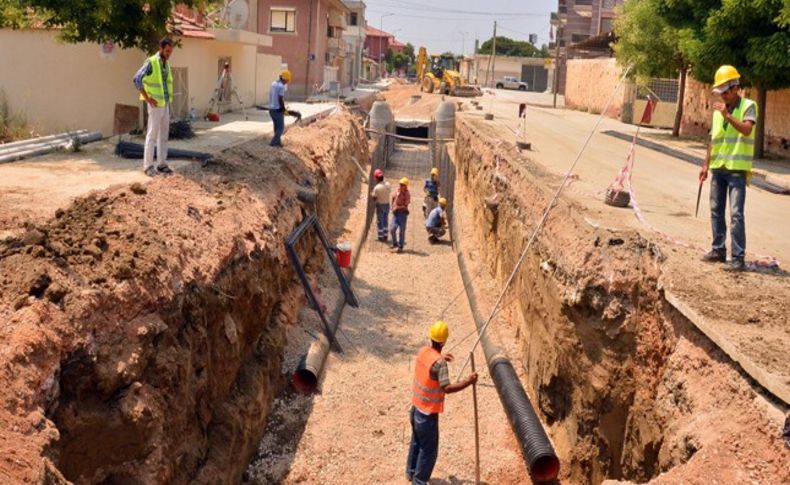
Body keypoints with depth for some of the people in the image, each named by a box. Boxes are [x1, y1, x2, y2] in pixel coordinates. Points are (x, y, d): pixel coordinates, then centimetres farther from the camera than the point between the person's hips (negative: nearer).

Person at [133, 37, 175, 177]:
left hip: (165, 104, 8)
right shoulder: (151, 62, -13)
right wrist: (147, 98, -18)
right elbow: (137, 79, -20)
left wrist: (169, 98, 12)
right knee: (152, 135, -4)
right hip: (155, 104, -8)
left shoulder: (166, 63, 11)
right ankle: (148, 165, 2)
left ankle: (162, 164, 17)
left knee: (164, 134, 10)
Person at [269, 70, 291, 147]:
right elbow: (280, 99, -19)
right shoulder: (281, 86, -17)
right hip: (278, 110, -9)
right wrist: (284, 109, -8)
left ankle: (278, 142, 21)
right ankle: (274, 142, -7)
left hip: (271, 109, 9)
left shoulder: (273, 84, 10)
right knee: (281, 127, 0)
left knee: (277, 126, 18)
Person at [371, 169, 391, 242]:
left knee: (379, 222, 10)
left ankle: (381, 237, 16)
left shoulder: (376, 188, -23)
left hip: (380, 205, -5)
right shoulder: (388, 184, -8)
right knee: (385, 221, 18)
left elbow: (374, 199, -16)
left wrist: (372, 195, 4)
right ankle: (385, 236, 25)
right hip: (387, 204, 5)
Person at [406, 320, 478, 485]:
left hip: (416, 408, 8)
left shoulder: (423, 351, -3)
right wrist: (468, 381, -28)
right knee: (429, 450, 8)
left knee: (417, 442, 26)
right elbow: (446, 388, -33)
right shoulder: (439, 363, -27)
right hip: (428, 413, -8)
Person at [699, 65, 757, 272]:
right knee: (716, 211, 10)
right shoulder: (719, 109, 14)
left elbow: (747, 129, -22)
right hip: (718, 168, 7)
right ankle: (718, 250, 20)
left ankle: (738, 257, -10)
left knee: (736, 213, -10)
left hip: (737, 168, -7)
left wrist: (727, 115, -28)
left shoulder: (748, 106, -4)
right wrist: (706, 165, 16)